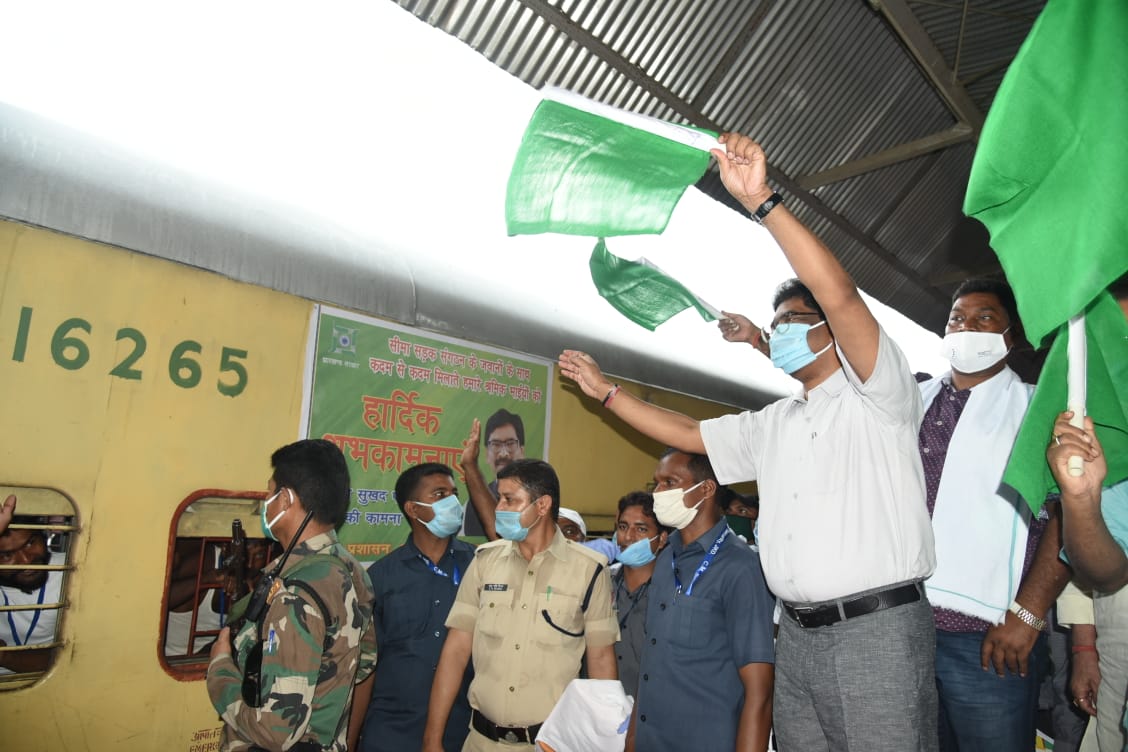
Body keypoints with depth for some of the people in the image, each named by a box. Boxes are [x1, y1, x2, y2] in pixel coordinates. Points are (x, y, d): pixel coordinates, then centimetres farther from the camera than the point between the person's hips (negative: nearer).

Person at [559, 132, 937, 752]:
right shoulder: (772, 424, 18)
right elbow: (686, 434, 21)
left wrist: (763, 202, -26)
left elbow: (841, 296, -20)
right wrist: (604, 390, 18)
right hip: (797, 632, 7)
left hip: (878, 630, -7)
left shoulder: (877, 394, -4)